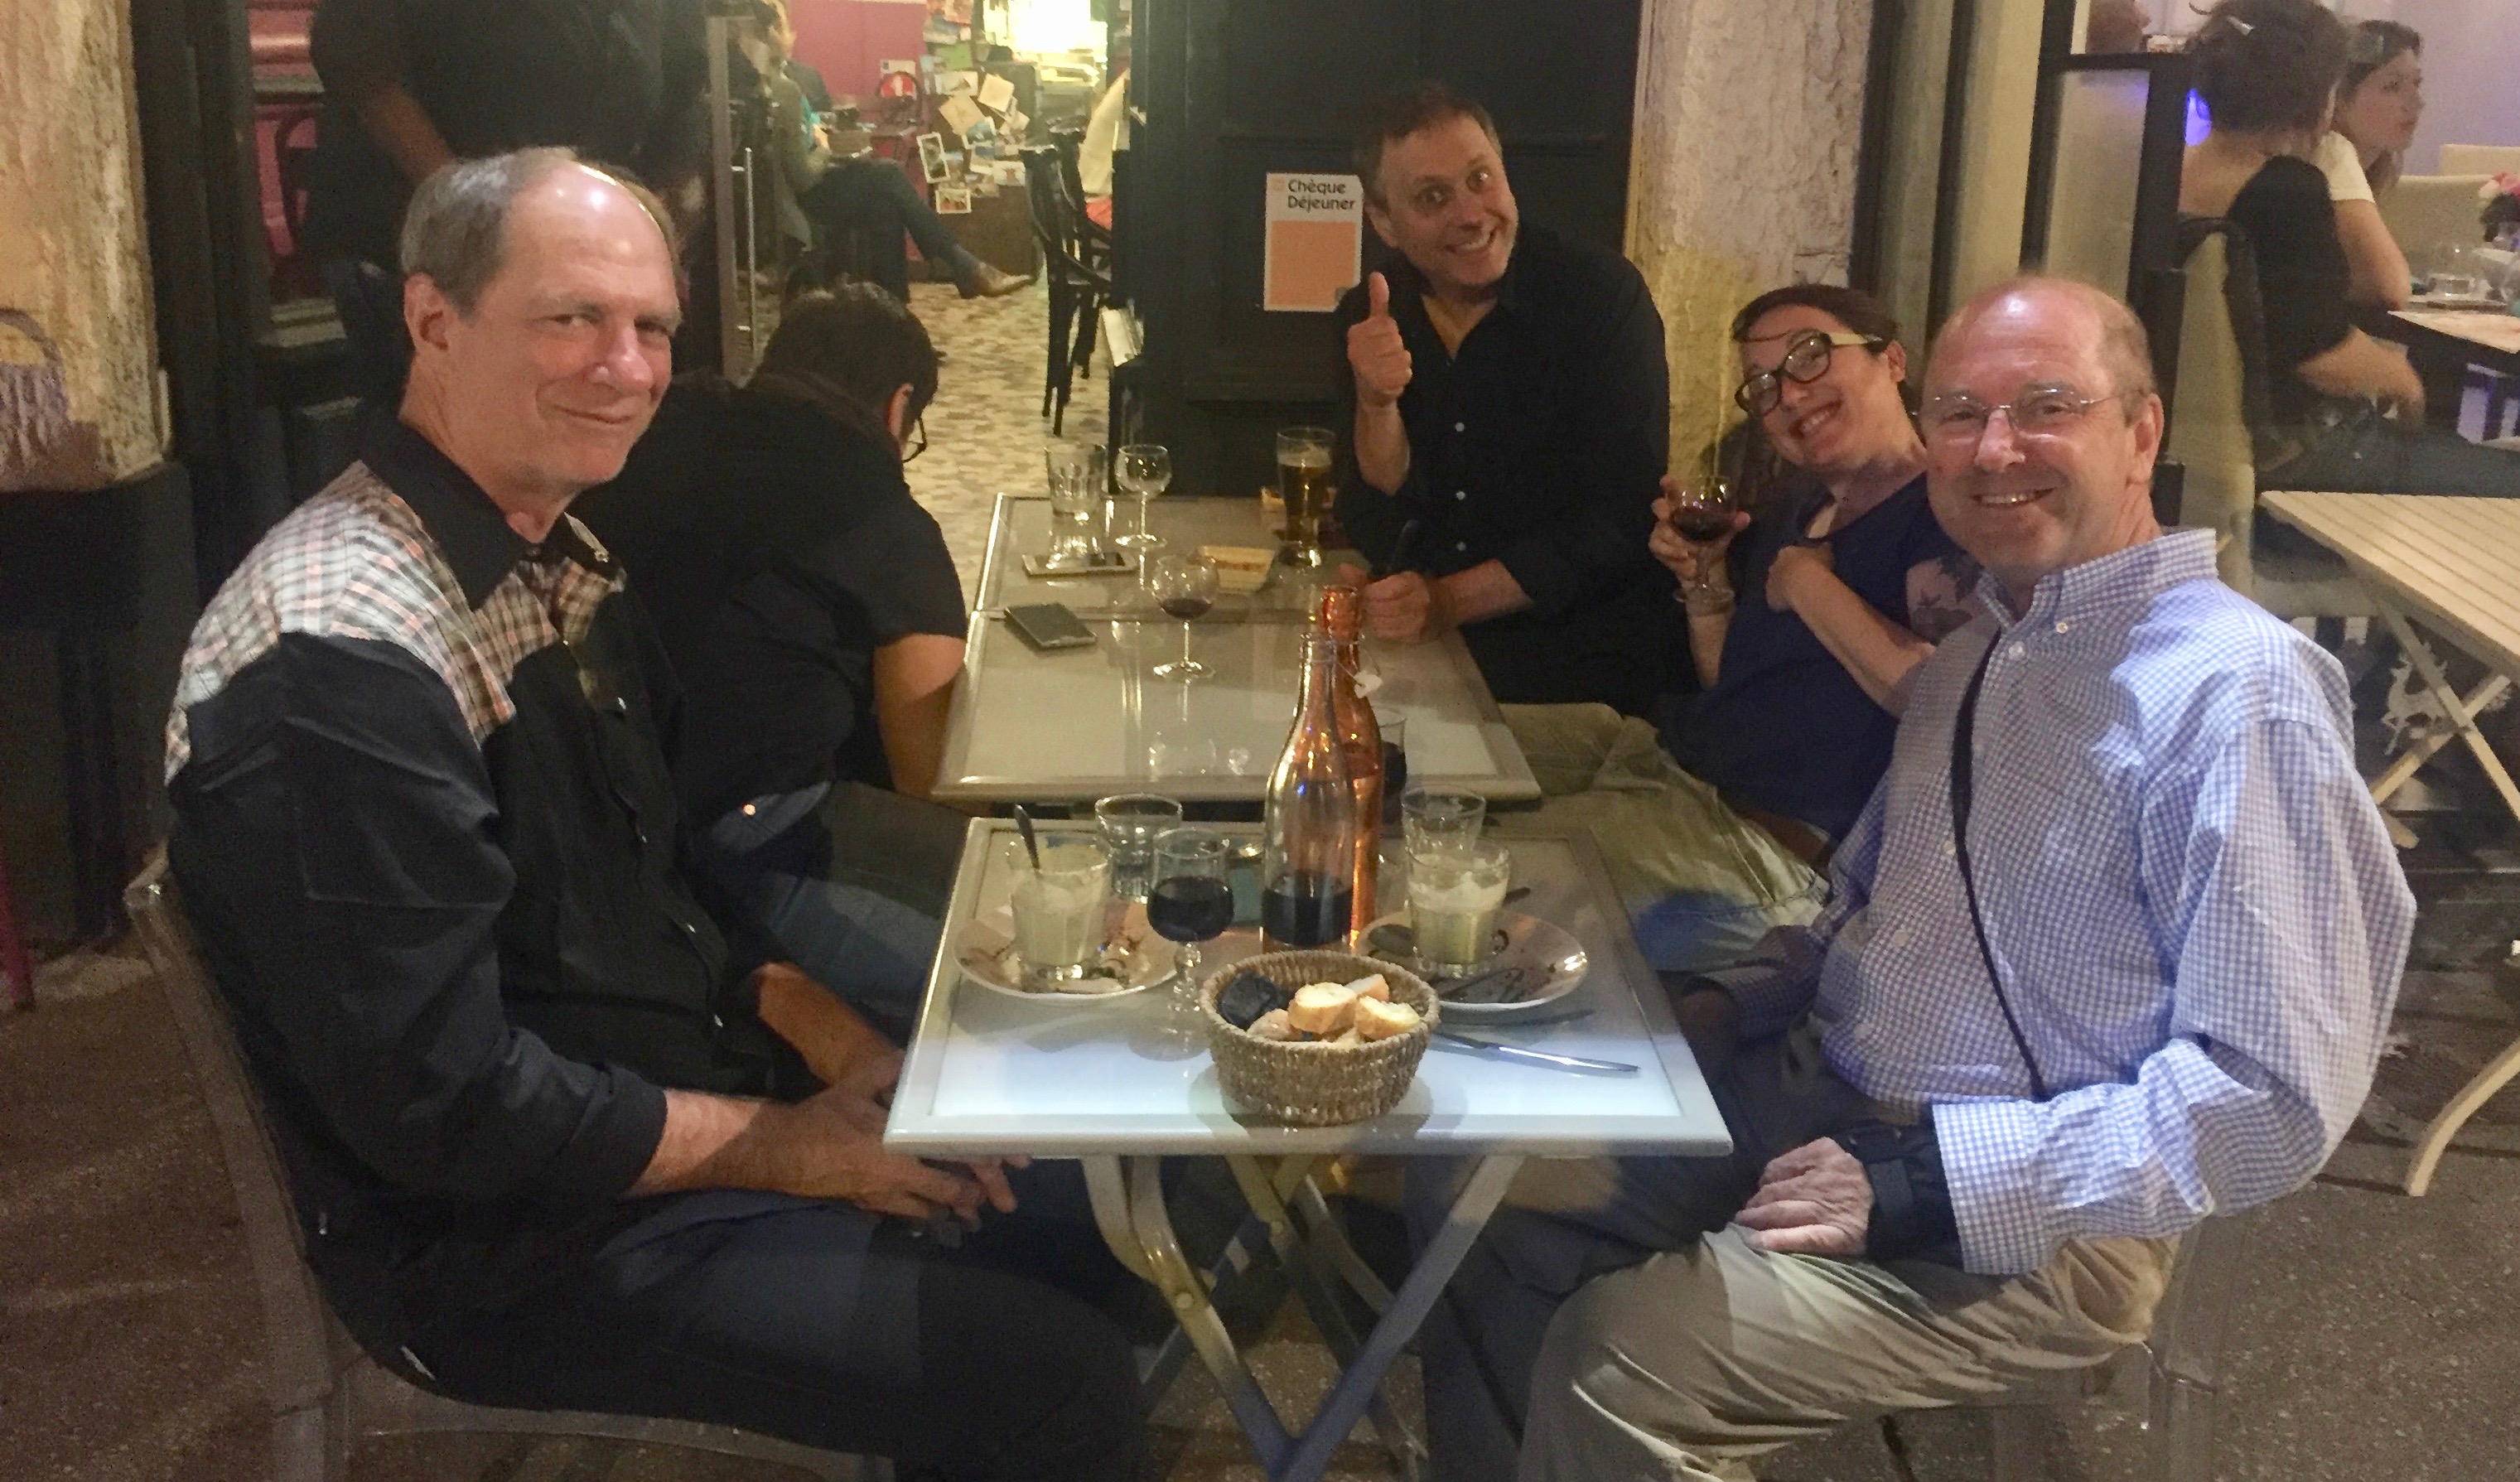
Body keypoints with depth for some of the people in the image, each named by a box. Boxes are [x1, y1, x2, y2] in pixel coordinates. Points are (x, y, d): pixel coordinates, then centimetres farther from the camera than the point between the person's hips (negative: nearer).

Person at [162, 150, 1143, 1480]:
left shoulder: (561, 561, 5)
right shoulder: (342, 660, -26)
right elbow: (446, 1108, -25)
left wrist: (832, 1041, -1)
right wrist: (787, 1147, -16)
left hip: (674, 1108, 9)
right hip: (500, 1241, -9)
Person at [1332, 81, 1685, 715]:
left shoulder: (1603, 295, -9)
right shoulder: (1370, 318, 2)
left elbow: (1619, 521, -13)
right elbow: (1376, 536, -2)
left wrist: (1449, 601, -19)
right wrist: (1377, 403, -20)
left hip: (1588, 665, -4)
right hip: (1430, 658, 5)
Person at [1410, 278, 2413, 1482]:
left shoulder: (2235, 686, -17)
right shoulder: (1978, 651, 11)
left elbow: (2278, 1091, -22)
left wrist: (1925, 1185, -22)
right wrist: (1717, 1007, 3)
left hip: (2020, 1219, -8)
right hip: (1815, 1100, 8)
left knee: (1626, 1356, -23)